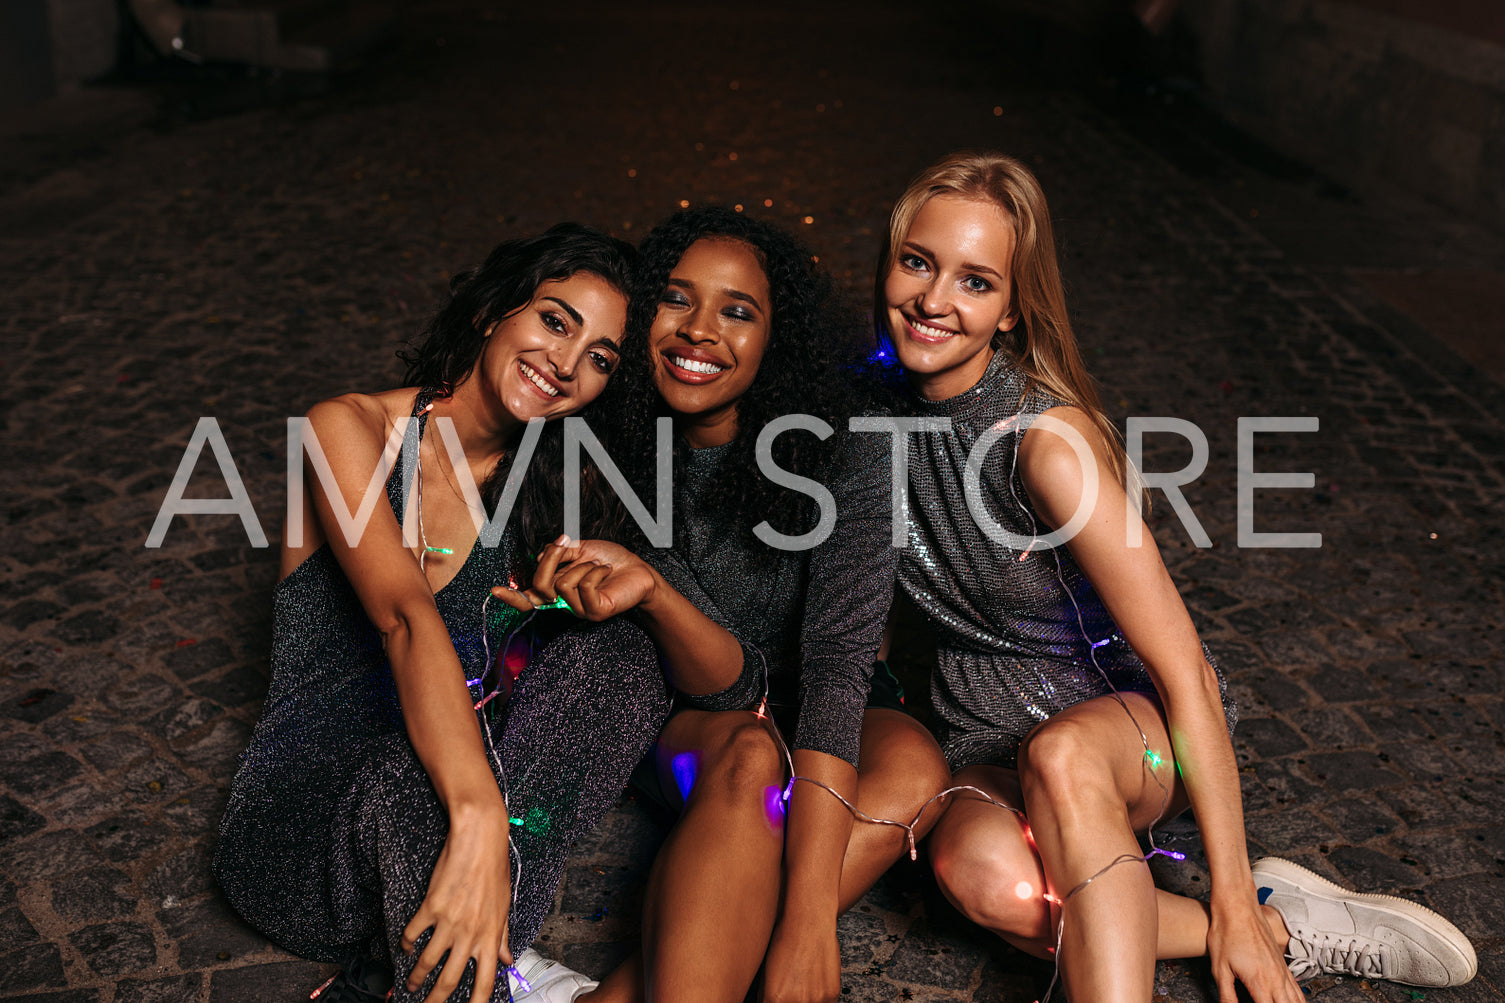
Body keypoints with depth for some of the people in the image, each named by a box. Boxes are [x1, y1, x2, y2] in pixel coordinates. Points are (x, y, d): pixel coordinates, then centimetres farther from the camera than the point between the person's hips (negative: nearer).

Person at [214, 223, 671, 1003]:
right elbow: (406, 617, -32)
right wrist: (477, 817, -45)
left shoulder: (543, 490, 3)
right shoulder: (351, 428, -14)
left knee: (614, 657, -21)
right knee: (411, 780, -39)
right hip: (300, 815, -5)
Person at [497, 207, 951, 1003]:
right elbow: (736, 684, -16)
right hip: (696, 725, 0)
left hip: (823, 727, 0)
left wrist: (808, 923, -37)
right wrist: (650, 589, -39)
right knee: (749, 755, -34)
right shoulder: (630, 451, -13)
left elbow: (837, 660, -29)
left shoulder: (845, 452, -19)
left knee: (914, 769, -33)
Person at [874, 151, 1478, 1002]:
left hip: (1127, 715, -4)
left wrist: (1233, 901, -22)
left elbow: (1181, 666, -22)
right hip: (991, 730, 4)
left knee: (1060, 755, -41)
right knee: (982, 873, -32)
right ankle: (1286, 924, -14)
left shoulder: (1047, 438, -23)